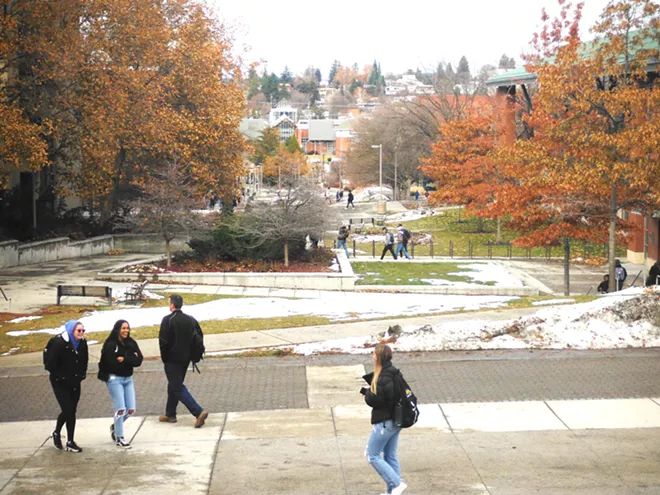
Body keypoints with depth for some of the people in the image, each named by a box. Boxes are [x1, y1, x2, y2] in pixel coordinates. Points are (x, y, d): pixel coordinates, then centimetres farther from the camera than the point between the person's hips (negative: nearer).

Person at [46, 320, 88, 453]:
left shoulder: (82, 342, -2)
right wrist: (60, 376, -14)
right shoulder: (59, 343, -19)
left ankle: (70, 442, 14)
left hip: (75, 383, 5)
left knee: (71, 411, 7)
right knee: (67, 410, -10)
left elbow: (84, 360, 12)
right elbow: (50, 363, -18)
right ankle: (57, 433, 14)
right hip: (60, 383, -5)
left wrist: (81, 375, 3)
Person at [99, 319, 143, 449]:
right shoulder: (110, 344, -12)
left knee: (131, 409, 6)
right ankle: (119, 438, 3)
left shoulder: (131, 343, 5)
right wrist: (130, 359, -14)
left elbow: (138, 360, -5)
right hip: (114, 379, -6)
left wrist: (124, 359, -17)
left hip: (128, 379, 6)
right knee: (120, 409, -9)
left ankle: (115, 426, 31)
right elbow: (113, 362, -22)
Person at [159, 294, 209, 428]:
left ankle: (199, 412, -18)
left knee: (177, 388, -5)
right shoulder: (191, 320, 5)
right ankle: (170, 414, 28)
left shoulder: (168, 320, -15)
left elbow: (163, 341, -17)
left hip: (172, 359, -7)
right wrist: (192, 354, 13)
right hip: (186, 358, 7)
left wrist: (164, 357, -4)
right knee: (174, 385, 21)